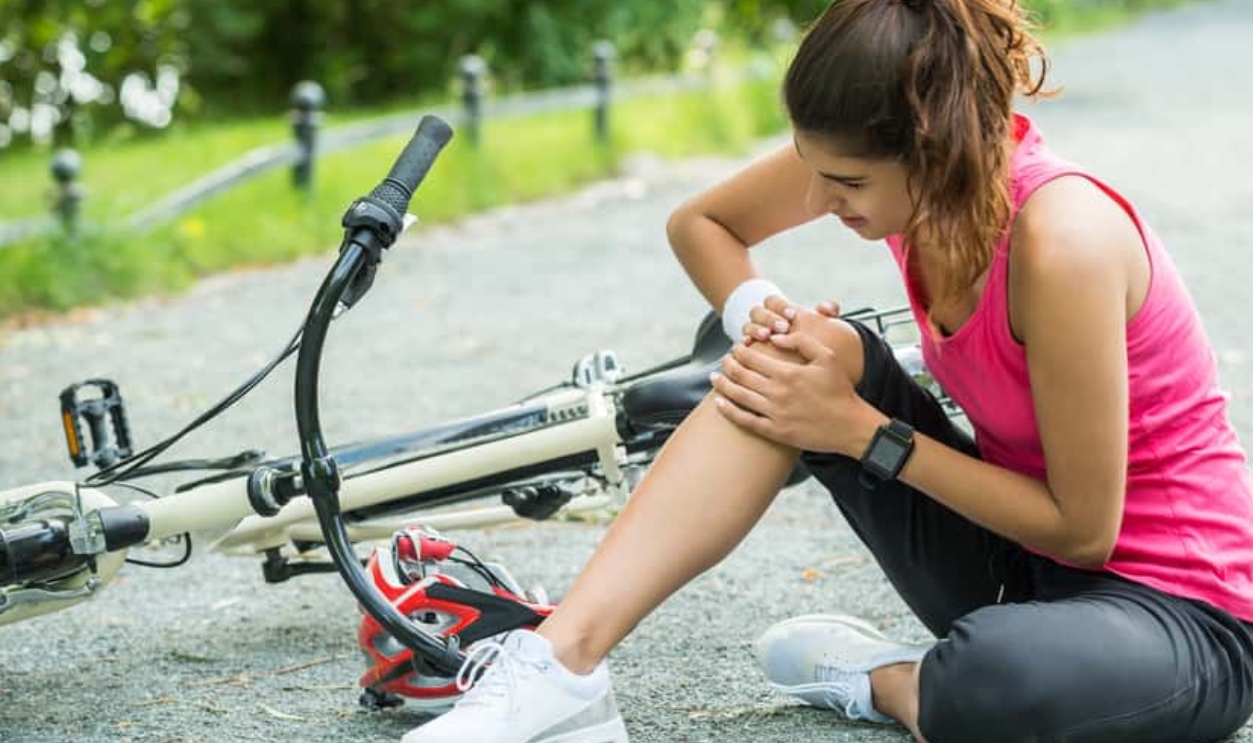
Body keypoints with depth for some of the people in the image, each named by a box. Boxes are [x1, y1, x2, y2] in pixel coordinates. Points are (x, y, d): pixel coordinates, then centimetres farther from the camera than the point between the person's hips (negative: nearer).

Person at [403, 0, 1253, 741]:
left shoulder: (1062, 240, -30)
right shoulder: (897, 163, -10)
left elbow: (1083, 529, -22)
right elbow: (701, 223, 8)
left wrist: (858, 430, -21)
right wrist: (759, 317, -13)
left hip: (1175, 606, -6)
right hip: (1016, 558, 7)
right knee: (806, 362, -15)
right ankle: (562, 666, -21)